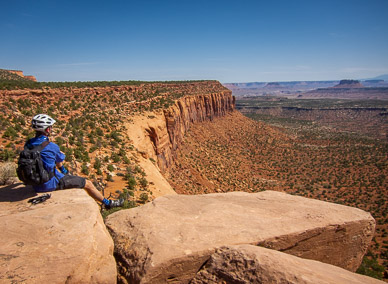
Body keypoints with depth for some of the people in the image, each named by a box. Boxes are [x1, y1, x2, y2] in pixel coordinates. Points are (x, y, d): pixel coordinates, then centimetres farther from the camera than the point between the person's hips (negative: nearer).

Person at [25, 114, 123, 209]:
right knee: (88, 183, 5)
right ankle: (108, 203, 21)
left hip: (36, 185, 8)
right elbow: (60, 161, -3)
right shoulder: (51, 146, -22)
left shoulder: (28, 144, -1)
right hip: (51, 183, -7)